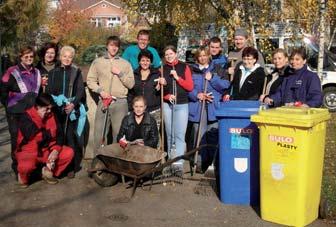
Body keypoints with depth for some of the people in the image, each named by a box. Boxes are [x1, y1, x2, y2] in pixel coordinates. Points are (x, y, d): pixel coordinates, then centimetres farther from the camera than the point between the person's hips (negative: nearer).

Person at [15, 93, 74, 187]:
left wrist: (56, 150, -15)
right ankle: (23, 176, 2)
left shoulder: (51, 115, 1)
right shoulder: (26, 117, -15)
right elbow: (34, 136, -29)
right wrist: (50, 133, -16)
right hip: (29, 151, -5)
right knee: (26, 166, -37)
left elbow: (59, 134, 0)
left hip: (47, 150, 6)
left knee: (69, 153, -13)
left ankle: (49, 171, 10)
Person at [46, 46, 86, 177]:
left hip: (72, 109, -2)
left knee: (71, 137, -7)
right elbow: (48, 91, 10)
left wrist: (73, 104, -13)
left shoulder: (76, 72, 7)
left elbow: (80, 90, 1)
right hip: (57, 109, 2)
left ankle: (72, 166, -2)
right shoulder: (53, 72, 13)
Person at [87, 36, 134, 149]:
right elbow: (90, 80, 9)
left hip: (120, 102, 0)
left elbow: (131, 84, 6)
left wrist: (120, 73, -6)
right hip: (103, 102, 1)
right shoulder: (97, 62, 11)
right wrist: (100, 90, -5)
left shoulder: (125, 64, 10)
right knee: (99, 134, 1)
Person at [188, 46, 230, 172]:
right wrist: (197, 95, -10)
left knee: (213, 135, -5)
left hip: (214, 107, -1)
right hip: (198, 107, 1)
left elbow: (225, 85, 3)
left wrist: (212, 78, -7)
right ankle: (200, 162, 4)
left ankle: (214, 162, 6)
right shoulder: (192, 71, 14)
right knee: (199, 135, -2)